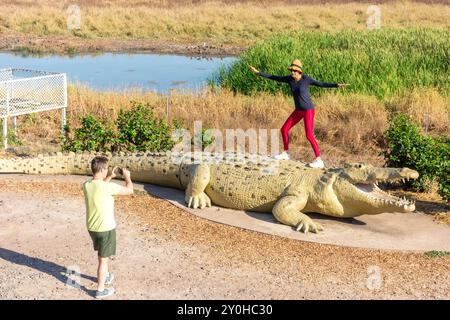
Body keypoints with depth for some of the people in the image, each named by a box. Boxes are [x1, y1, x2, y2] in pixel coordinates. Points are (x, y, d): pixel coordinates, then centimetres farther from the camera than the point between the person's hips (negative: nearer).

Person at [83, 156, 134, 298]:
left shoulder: (86, 185, -5)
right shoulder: (107, 186, -26)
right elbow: (129, 190, -14)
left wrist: (110, 177, 18)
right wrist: (127, 176, 2)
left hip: (92, 227, 7)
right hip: (105, 228, -7)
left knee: (104, 255, 29)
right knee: (103, 259, 7)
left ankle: (106, 276, 47)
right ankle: (100, 290, 17)